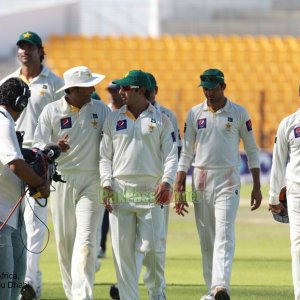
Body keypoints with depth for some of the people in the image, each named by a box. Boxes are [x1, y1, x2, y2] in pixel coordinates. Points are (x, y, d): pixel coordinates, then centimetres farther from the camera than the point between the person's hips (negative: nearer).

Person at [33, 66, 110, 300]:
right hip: (62, 181, 1)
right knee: (64, 240, 5)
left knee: (85, 239, -12)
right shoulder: (51, 111, 0)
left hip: (92, 182, -1)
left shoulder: (101, 110, 3)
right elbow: (39, 146, -2)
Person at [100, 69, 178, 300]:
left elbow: (171, 155, 2)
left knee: (152, 246, -7)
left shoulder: (161, 120, 7)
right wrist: (107, 183, -2)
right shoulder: (114, 119, 13)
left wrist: (166, 182, -14)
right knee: (123, 249, -2)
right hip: (120, 192, 2)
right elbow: (105, 155, 12)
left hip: (151, 193, -2)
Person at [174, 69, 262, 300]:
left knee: (224, 235, -15)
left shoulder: (239, 113, 1)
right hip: (201, 181, 3)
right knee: (206, 238, 5)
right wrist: (179, 189, 1)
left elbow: (252, 150, 5)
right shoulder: (195, 114, 7)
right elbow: (186, 153, 8)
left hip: (228, 181, -3)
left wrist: (257, 187, 0)